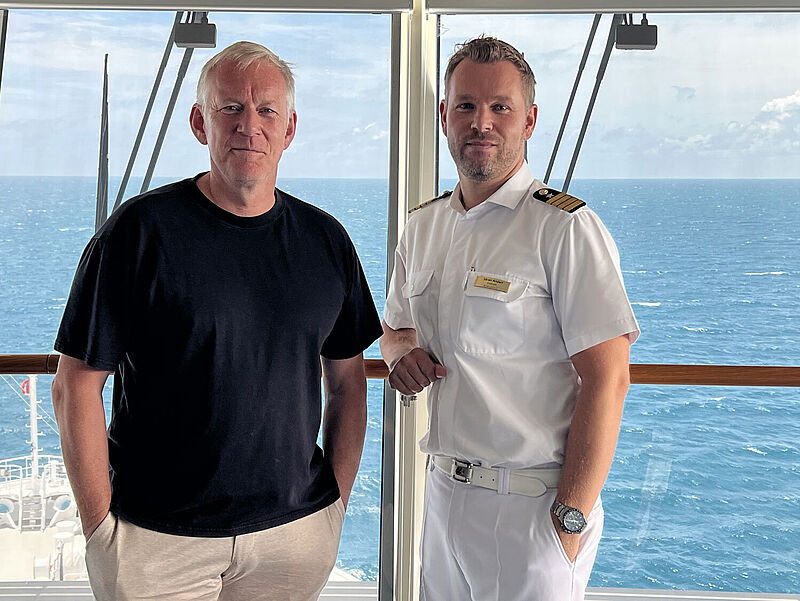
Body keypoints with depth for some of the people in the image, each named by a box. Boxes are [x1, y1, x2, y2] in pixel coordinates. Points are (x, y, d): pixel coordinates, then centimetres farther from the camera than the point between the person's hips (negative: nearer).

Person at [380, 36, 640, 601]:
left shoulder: (565, 228, -13)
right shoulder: (423, 226, 8)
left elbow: (607, 378, -17)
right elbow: (395, 329, 22)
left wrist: (571, 518, -19)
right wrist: (405, 352, -2)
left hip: (530, 505, -6)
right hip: (443, 491, 6)